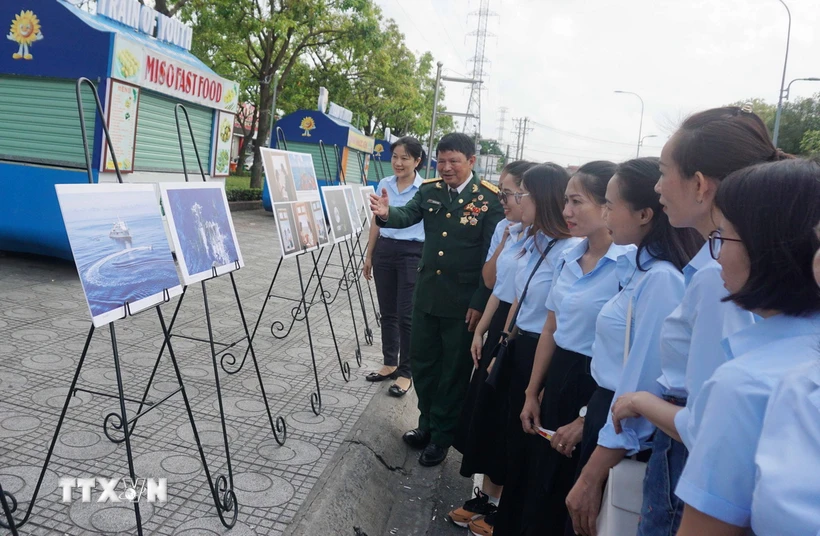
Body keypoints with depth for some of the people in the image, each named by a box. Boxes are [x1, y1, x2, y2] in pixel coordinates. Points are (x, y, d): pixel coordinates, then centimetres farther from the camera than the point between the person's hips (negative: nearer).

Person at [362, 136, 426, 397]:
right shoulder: (384, 185, 7)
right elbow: (376, 223, 13)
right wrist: (369, 256, 12)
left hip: (413, 254, -5)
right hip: (384, 251, 5)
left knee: (405, 315, -2)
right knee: (387, 313, 12)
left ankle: (406, 372, 11)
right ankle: (390, 364, 26)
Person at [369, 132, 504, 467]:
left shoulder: (491, 199, -12)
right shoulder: (429, 190, 4)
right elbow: (408, 215, -10)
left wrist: (480, 302, -16)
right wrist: (386, 214, -34)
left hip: (463, 303, -5)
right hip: (427, 296, 5)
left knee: (454, 371, 9)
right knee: (422, 363, 17)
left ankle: (442, 436, 27)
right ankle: (427, 423, 38)